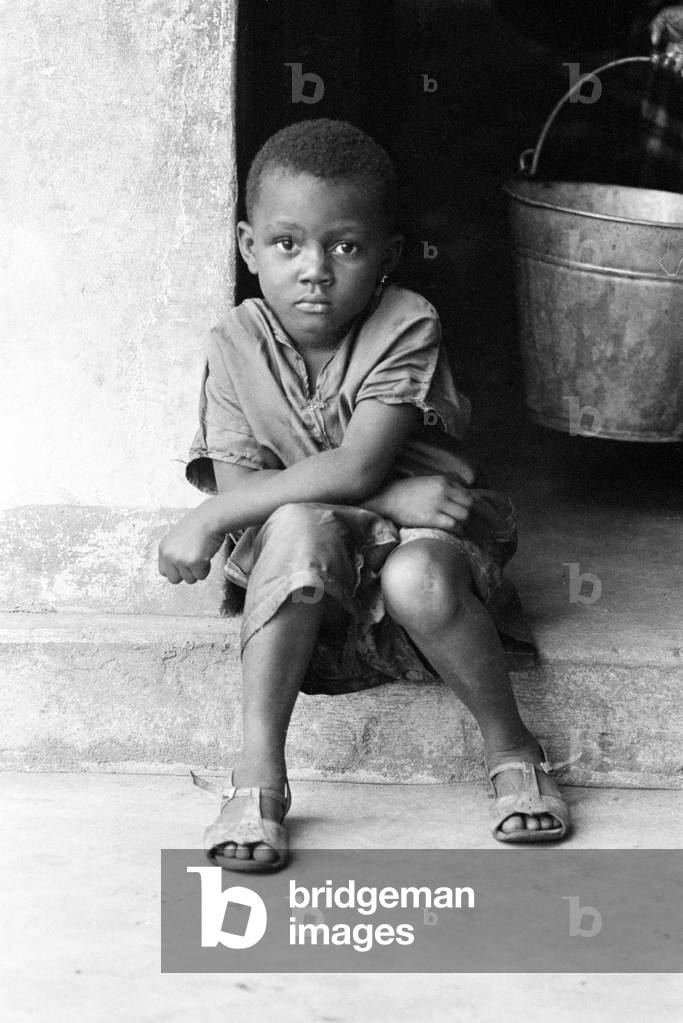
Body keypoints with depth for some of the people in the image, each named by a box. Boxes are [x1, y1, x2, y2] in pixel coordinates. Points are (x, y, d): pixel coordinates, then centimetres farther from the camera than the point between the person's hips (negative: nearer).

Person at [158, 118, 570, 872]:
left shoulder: (406, 328, -14)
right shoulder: (237, 345, -5)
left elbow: (354, 469, -24)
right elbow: (239, 484, -13)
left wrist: (209, 520, -24)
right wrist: (390, 498, -25)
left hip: (424, 535, -1)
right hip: (305, 584, 2)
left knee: (418, 579, -36)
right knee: (300, 526, -33)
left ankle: (511, 751, -10)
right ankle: (258, 774, -29)